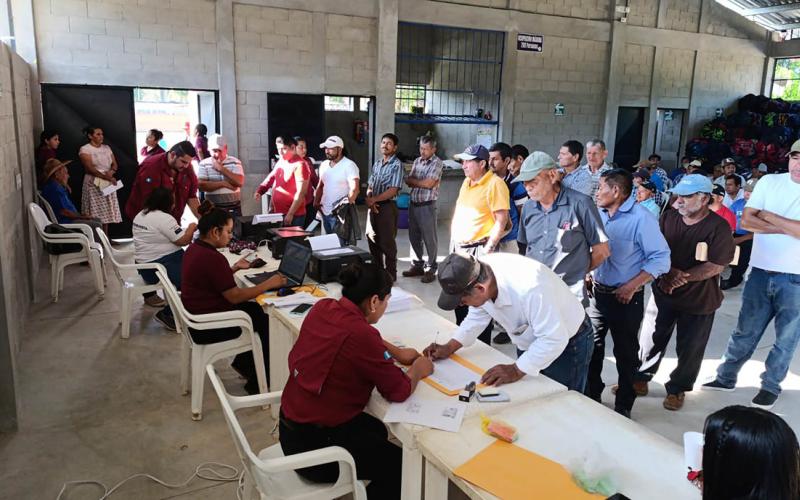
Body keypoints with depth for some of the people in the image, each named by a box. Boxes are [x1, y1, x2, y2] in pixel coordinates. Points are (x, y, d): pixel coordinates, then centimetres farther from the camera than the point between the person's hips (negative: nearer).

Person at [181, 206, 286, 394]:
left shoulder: (195, 248, 3)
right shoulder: (213, 258, -27)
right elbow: (235, 296, -23)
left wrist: (235, 268, 9)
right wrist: (268, 284, -16)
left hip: (197, 316, 10)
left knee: (255, 309, 18)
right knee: (267, 322, 3)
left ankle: (243, 362, 27)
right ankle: (258, 383, 16)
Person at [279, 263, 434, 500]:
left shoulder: (323, 308, -5)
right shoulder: (359, 334, -28)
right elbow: (399, 391, -16)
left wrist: (397, 352, 13)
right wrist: (418, 368, 3)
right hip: (313, 446, -8)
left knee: (378, 430, 27)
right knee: (401, 465, 8)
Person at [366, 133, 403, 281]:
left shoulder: (396, 165, -9)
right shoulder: (376, 163, 13)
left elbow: (393, 190, -16)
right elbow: (369, 186, 12)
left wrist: (374, 199, -16)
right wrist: (369, 199, -8)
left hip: (387, 207, -7)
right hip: (373, 207, 7)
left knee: (387, 242, -1)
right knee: (372, 240, 12)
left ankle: (390, 275, 11)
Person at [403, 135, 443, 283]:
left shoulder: (437, 163, -7)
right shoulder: (417, 161, 12)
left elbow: (428, 183, -16)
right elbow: (409, 182, 6)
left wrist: (412, 180, -4)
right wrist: (423, 182, -12)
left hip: (427, 205, -6)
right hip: (413, 204, 6)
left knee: (429, 238, 0)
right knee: (414, 236, 12)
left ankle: (430, 269, 9)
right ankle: (417, 265, 24)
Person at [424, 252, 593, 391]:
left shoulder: (529, 289, -42)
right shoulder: (478, 273, -19)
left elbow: (554, 339, -34)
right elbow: (477, 317, -1)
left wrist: (517, 370, -31)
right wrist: (449, 348, -9)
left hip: (566, 343, -6)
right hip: (530, 342, 7)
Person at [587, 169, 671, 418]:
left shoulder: (640, 218, -16)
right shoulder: (599, 213, 2)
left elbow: (661, 258, -17)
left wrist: (631, 286, -20)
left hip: (625, 297, -5)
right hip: (595, 292, 6)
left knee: (625, 352, 11)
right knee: (591, 346, 15)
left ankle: (624, 405, 30)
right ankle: (591, 396, 35)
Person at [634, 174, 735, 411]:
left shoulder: (718, 227, -14)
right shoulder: (669, 217, -2)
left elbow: (715, 266, -17)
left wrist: (683, 277, -26)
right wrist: (667, 272, -18)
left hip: (699, 300, -3)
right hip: (663, 292, 3)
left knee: (689, 349, 11)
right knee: (650, 339, 12)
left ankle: (677, 388, 30)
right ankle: (640, 379, 30)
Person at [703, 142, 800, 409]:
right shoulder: (769, 182, 0)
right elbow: (746, 220, -7)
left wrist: (768, 216, -13)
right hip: (761, 272, 2)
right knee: (745, 331, 13)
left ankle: (771, 385, 29)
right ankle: (726, 377, 27)